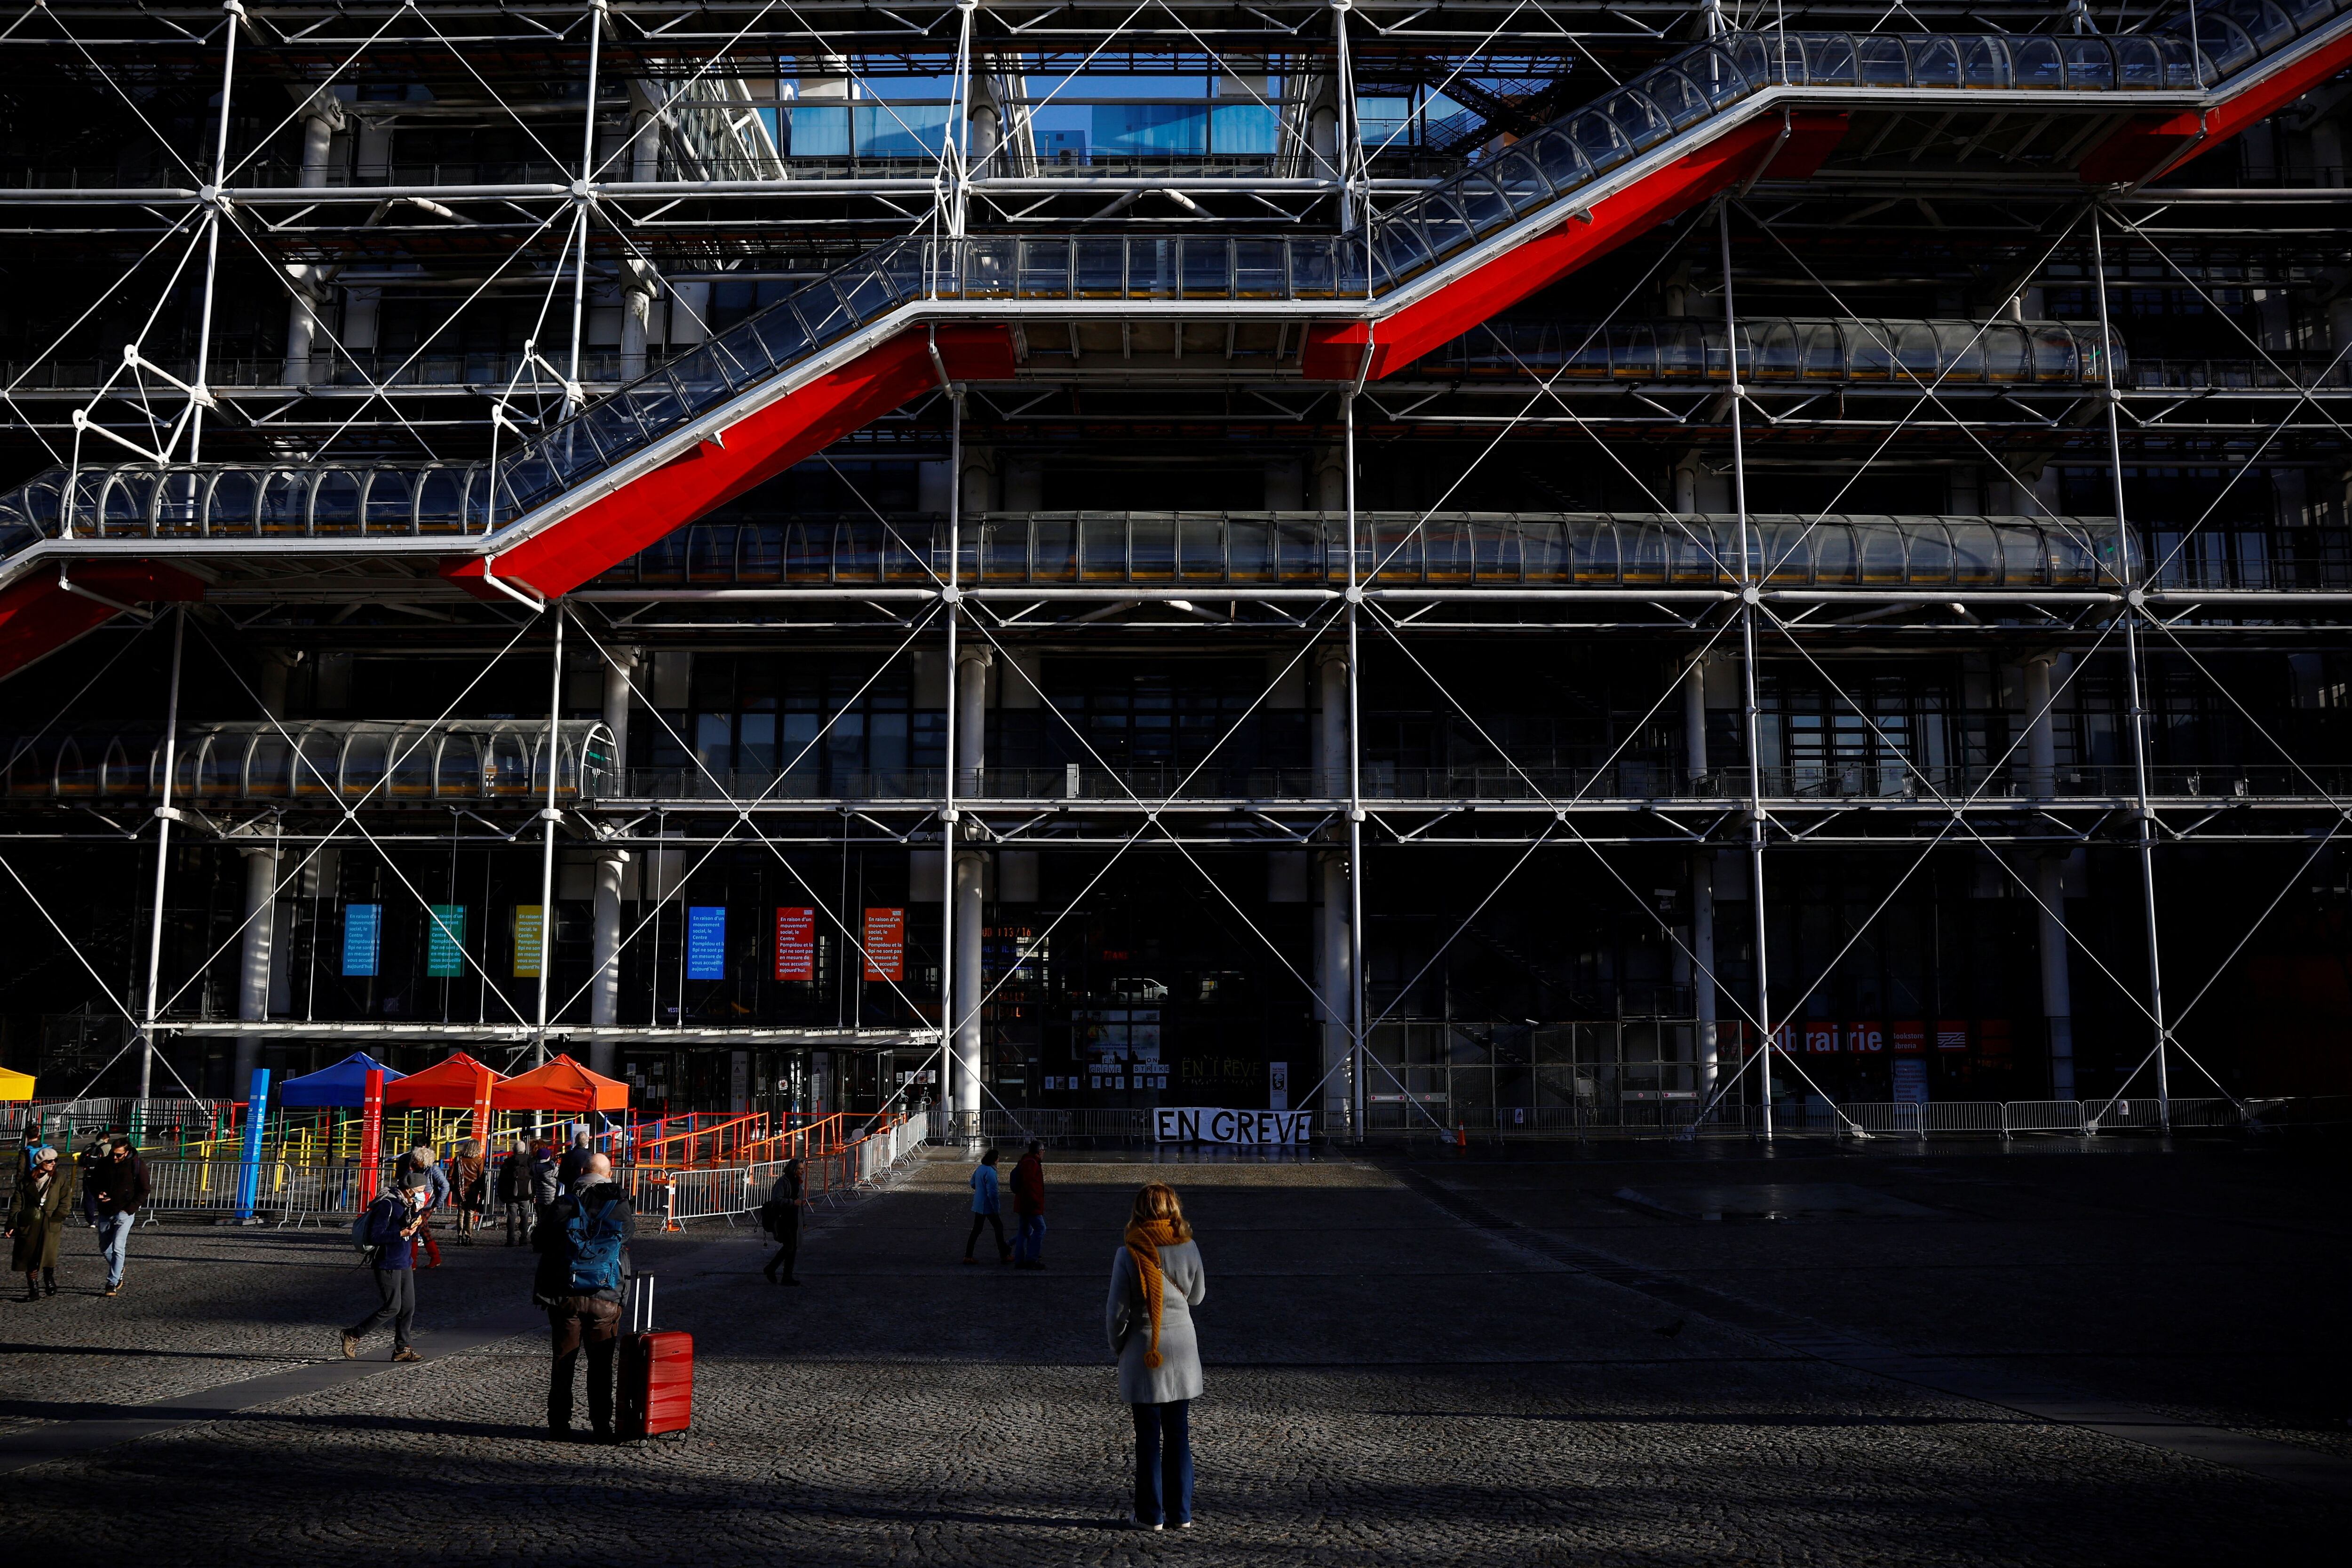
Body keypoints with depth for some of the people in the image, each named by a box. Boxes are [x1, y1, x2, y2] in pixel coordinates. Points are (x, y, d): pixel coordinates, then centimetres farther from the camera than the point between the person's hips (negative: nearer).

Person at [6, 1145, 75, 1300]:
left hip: (50, 1224, -1)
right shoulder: (26, 1181, 9)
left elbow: (66, 1203, 5)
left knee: (48, 1253, -17)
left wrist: (56, 1217, -10)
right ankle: (33, 1290, 14)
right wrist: (12, 1224, 1)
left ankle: (49, 1278, 11)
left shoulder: (59, 1180, 9)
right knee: (29, 1258, 2)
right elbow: (17, 1204, 8)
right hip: (28, 1223, 1)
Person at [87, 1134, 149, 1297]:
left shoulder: (137, 1165, -8)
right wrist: (98, 1194, -8)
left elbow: (144, 1191, -4)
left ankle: (113, 1283, -9)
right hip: (105, 1213, 5)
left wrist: (129, 1209, -14)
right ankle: (118, 1270, 39)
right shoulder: (103, 1164, 1)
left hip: (125, 1214, -5)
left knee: (118, 1248, -14)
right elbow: (93, 1183, 15)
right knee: (105, 1249, 14)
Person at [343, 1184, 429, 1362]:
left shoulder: (409, 1205, 10)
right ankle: (353, 1335, 8)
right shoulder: (387, 1205, -17)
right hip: (388, 1265, -9)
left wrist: (417, 1223, -2)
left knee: (408, 1307, 7)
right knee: (392, 1308, -7)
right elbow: (374, 1237, -22)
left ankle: (402, 1349, 15)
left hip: (405, 1264, 9)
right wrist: (402, 1234, -23)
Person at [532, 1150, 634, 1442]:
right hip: (606, 1300, 0)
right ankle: (602, 1427, 12)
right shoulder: (623, 1209, -3)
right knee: (601, 1366, 10)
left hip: (565, 1297, 0)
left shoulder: (563, 1206, -4)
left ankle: (560, 1426, 14)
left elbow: (538, 1241, 6)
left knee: (563, 1363, 11)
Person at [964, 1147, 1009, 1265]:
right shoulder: (990, 1172, -22)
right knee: (999, 1228, 6)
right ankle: (1004, 1256, 12)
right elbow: (992, 1193, -24)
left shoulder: (980, 1169, 6)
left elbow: (973, 1183, 20)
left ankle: (968, 1256, 12)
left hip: (978, 1205, 8)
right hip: (988, 1207, -8)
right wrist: (997, 1209, -16)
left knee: (976, 1230, 12)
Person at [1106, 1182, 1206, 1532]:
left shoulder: (1128, 1254, -13)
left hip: (1143, 1353, -3)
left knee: (1148, 1437, 6)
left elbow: (1118, 1310, -8)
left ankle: (1151, 1514, 11)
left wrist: (1117, 1346, 7)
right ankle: (1181, 1513, 16)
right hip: (1182, 1351, 3)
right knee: (1179, 1436, 12)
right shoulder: (1188, 1248, -6)